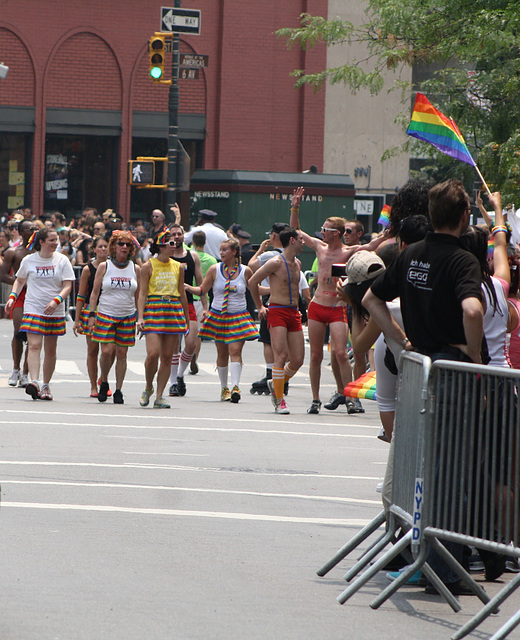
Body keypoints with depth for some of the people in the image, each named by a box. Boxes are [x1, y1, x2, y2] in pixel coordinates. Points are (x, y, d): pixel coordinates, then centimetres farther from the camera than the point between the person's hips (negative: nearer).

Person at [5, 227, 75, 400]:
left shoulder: (62, 260, 1)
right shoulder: (28, 260, 2)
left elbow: (68, 285, -3)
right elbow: (20, 280, 17)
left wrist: (56, 301, -20)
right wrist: (12, 297, 1)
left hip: (55, 312, 1)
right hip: (33, 308, -1)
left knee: (50, 350, 6)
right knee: (34, 345, -16)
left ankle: (46, 385, 17)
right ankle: (34, 382, -28)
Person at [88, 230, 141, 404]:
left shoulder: (135, 269, 7)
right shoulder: (104, 267, 2)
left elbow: (138, 296, 12)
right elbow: (95, 292, 4)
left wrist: (140, 318, 8)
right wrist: (92, 314, -4)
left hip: (127, 316, 2)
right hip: (105, 314, -2)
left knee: (122, 353, 0)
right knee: (107, 351, -12)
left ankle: (118, 390, 9)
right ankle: (104, 382, 13)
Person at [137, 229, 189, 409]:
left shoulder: (178, 267, 11)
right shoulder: (148, 266, -1)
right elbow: (142, 293, -3)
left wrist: (186, 318, 18)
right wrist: (140, 317, -13)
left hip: (174, 311, 4)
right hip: (153, 311, -4)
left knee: (167, 357, 1)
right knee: (153, 353, -16)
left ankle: (159, 396, 7)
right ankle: (148, 388, 9)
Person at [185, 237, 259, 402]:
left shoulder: (245, 271, 2)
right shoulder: (215, 270, 2)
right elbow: (202, 290, 3)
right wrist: (187, 287, -12)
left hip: (238, 316, -1)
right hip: (218, 315, 1)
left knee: (235, 351, -14)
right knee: (222, 352, 6)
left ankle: (235, 387, -20)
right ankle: (224, 388, 17)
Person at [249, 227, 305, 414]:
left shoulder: (297, 264, 16)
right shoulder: (276, 263, -8)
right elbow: (253, 281, -3)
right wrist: (259, 306, 1)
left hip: (293, 313, 7)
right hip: (277, 312, -7)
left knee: (298, 360, 2)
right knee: (282, 356, -15)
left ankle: (276, 384, 27)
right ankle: (279, 401, -9)